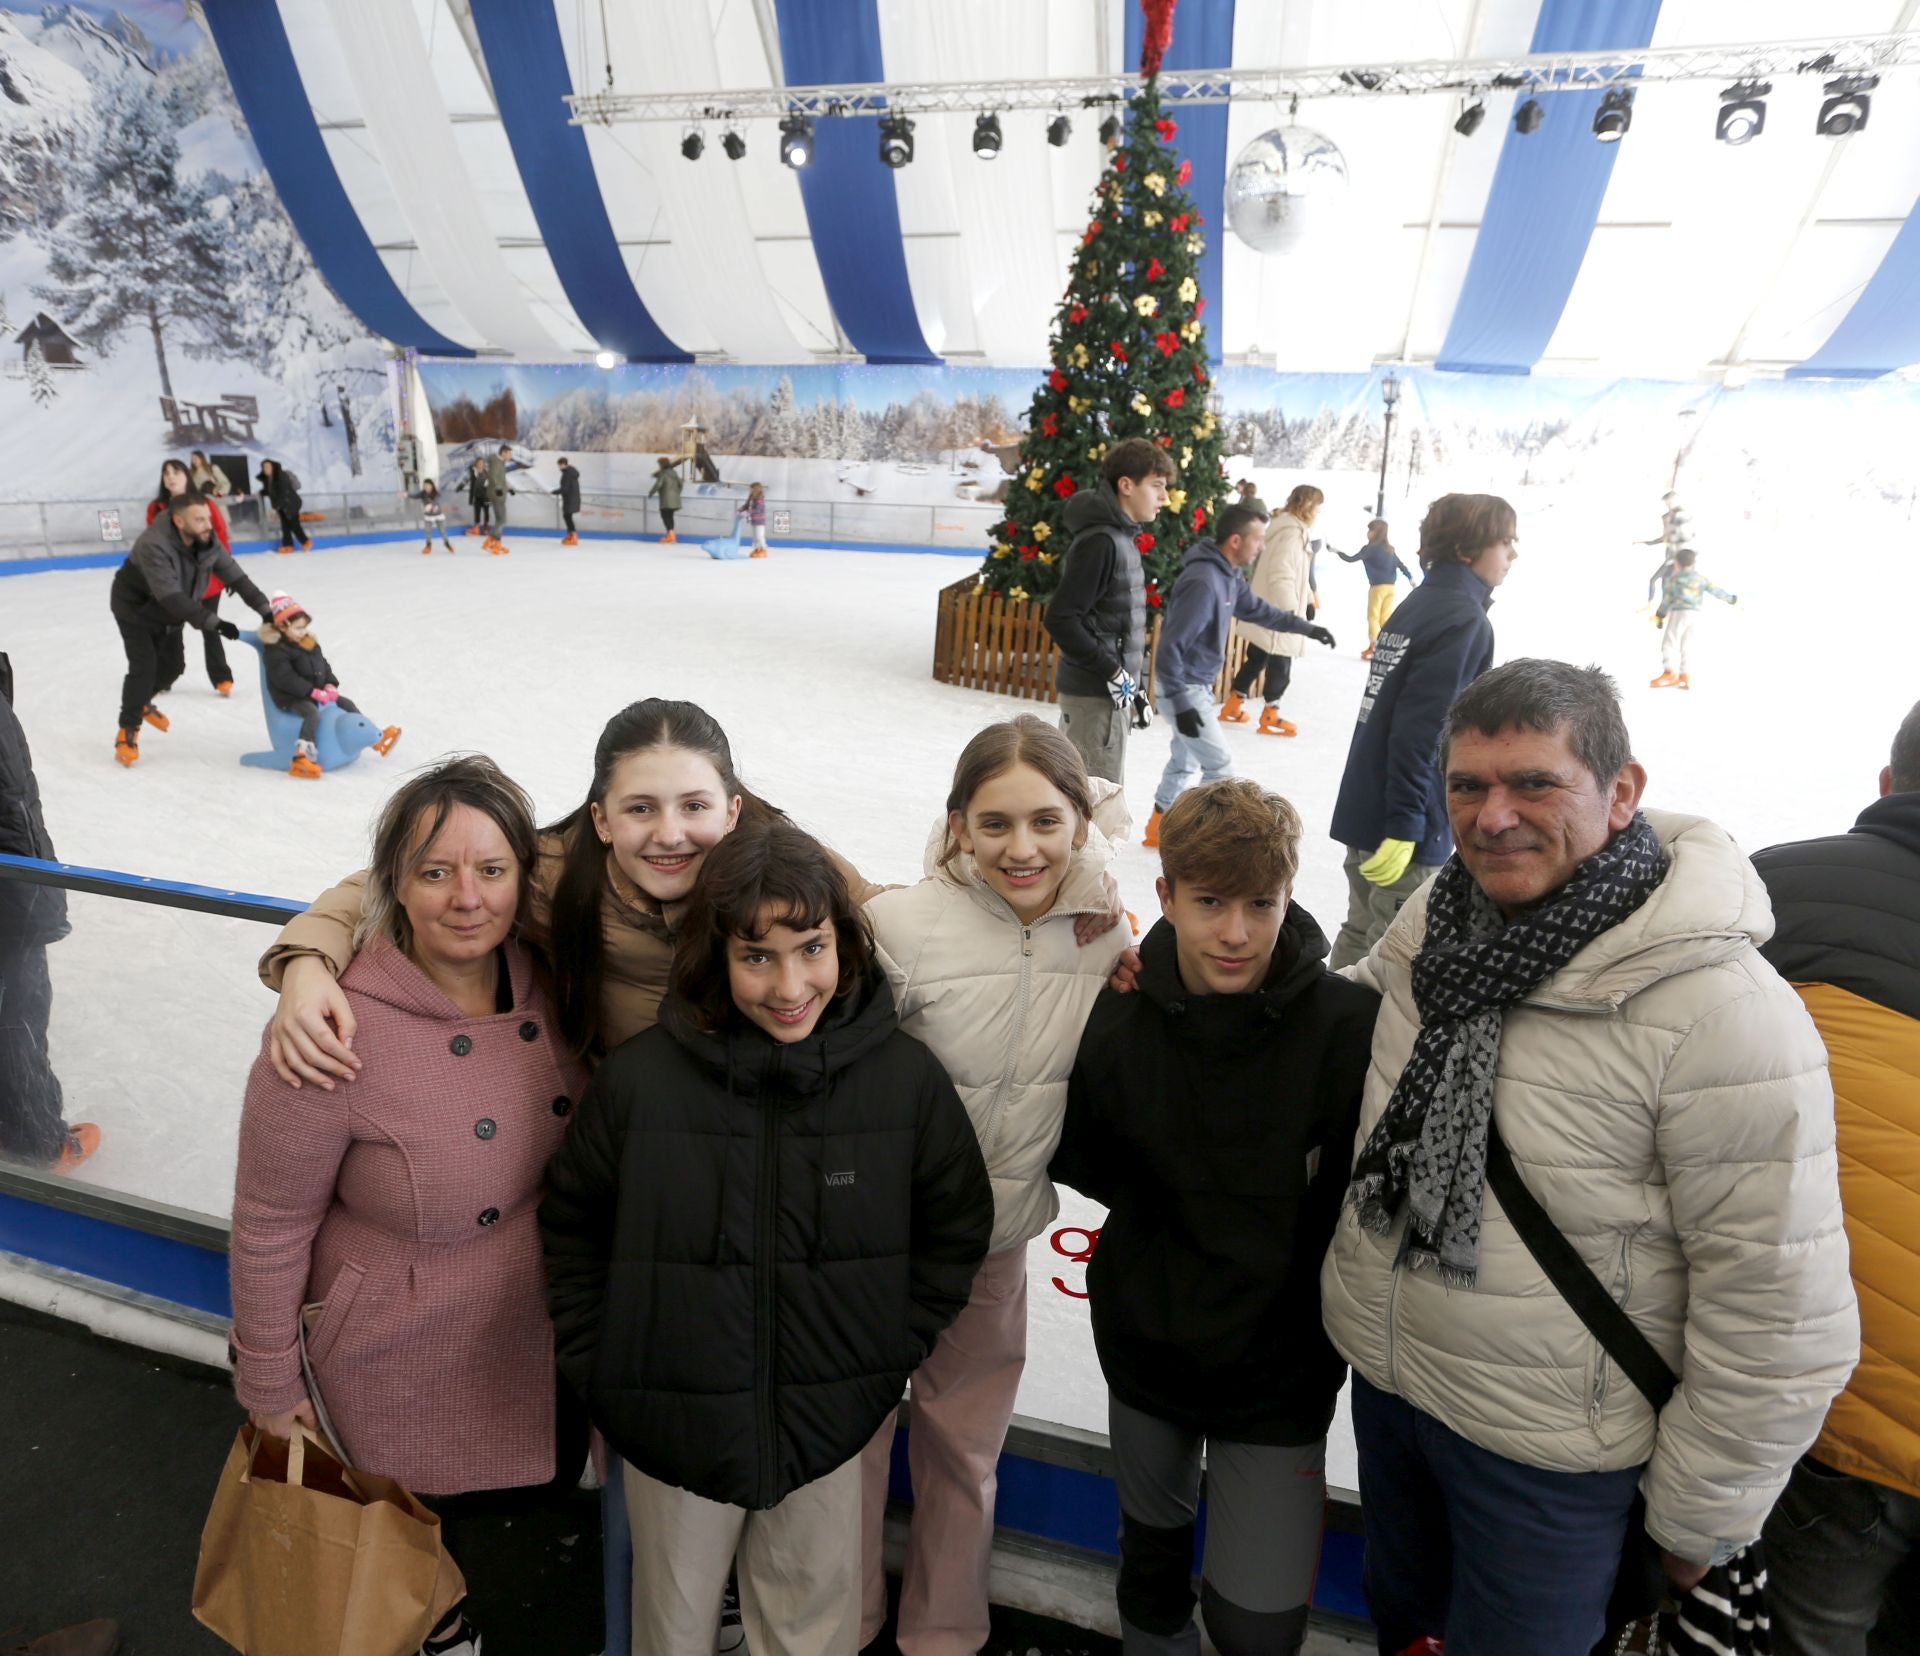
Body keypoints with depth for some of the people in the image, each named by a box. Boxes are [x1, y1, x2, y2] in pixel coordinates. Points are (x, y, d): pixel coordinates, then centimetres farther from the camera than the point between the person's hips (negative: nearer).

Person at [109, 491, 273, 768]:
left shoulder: (205, 541, -18)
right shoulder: (154, 546, -38)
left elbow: (235, 576, -16)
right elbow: (172, 597, -43)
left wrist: (264, 609, -27)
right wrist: (213, 622, -48)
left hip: (165, 611, 7)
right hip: (134, 608, -7)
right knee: (144, 666, -14)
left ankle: (142, 702, 42)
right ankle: (127, 732, -2)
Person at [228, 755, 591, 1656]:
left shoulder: (542, 981, -15)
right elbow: (269, 1227, -16)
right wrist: (270, 1385, -5)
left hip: (541, 1336, 5)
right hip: (404, 1368, -4)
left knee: (549, 1480, 28)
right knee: (422, 1526, 23)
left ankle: (456, 1556, 62)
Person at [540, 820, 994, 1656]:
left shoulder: (907, 1076, -13)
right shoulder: (639, 1077, -16)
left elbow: (957, 1229, 1)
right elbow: (572, 1229, -1)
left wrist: (887, 1356, -2)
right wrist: (601, 1372, -2)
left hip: (830, 1432, 0)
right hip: (673, 1429, 0)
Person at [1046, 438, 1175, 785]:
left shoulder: (1120, 537, 13)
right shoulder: (1100, 541, -16)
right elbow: (1060, 619, -22)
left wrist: (1132, 686, 18)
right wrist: (1113, 673, -18)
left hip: (1106, 689, 10)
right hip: (1095, 694, -10)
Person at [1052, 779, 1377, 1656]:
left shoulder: (1352, 1025, -22)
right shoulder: (1115, 1020, -13)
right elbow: (1080, 1158, 2)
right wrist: (1162, 1211, -8)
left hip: (1280, 1367, -3)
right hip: (1145, 1343, 3)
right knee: (1153, 1534, 27)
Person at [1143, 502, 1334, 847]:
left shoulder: (1230, 576, 3)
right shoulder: (1203, 582, -27)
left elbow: (1256, 609, 23)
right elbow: (1169, 647, -28)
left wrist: (1305, 627, 23)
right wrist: (1181, 703, -28)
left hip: (1198, 686, 10)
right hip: (1184, 688, -10)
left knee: (1185, 761, 18)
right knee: (1220, 764, -3)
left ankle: (1159, 828, 31)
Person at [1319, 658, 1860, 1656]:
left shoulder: (1725, 1012, -27)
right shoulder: (1439, 916, -8)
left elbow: (1779, 1317, -20)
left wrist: (1698, 1519, -8)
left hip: (1550, 1451, -5)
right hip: (1384, 1376, 6)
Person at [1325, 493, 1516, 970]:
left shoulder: (1419, 603, 12)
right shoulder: (1463, 617, -14)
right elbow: (1419, 728, -22)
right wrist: (1405, 828, -23)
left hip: (1365, 807, 9)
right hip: (1402, 823, -9)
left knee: (1362, 936, 18)